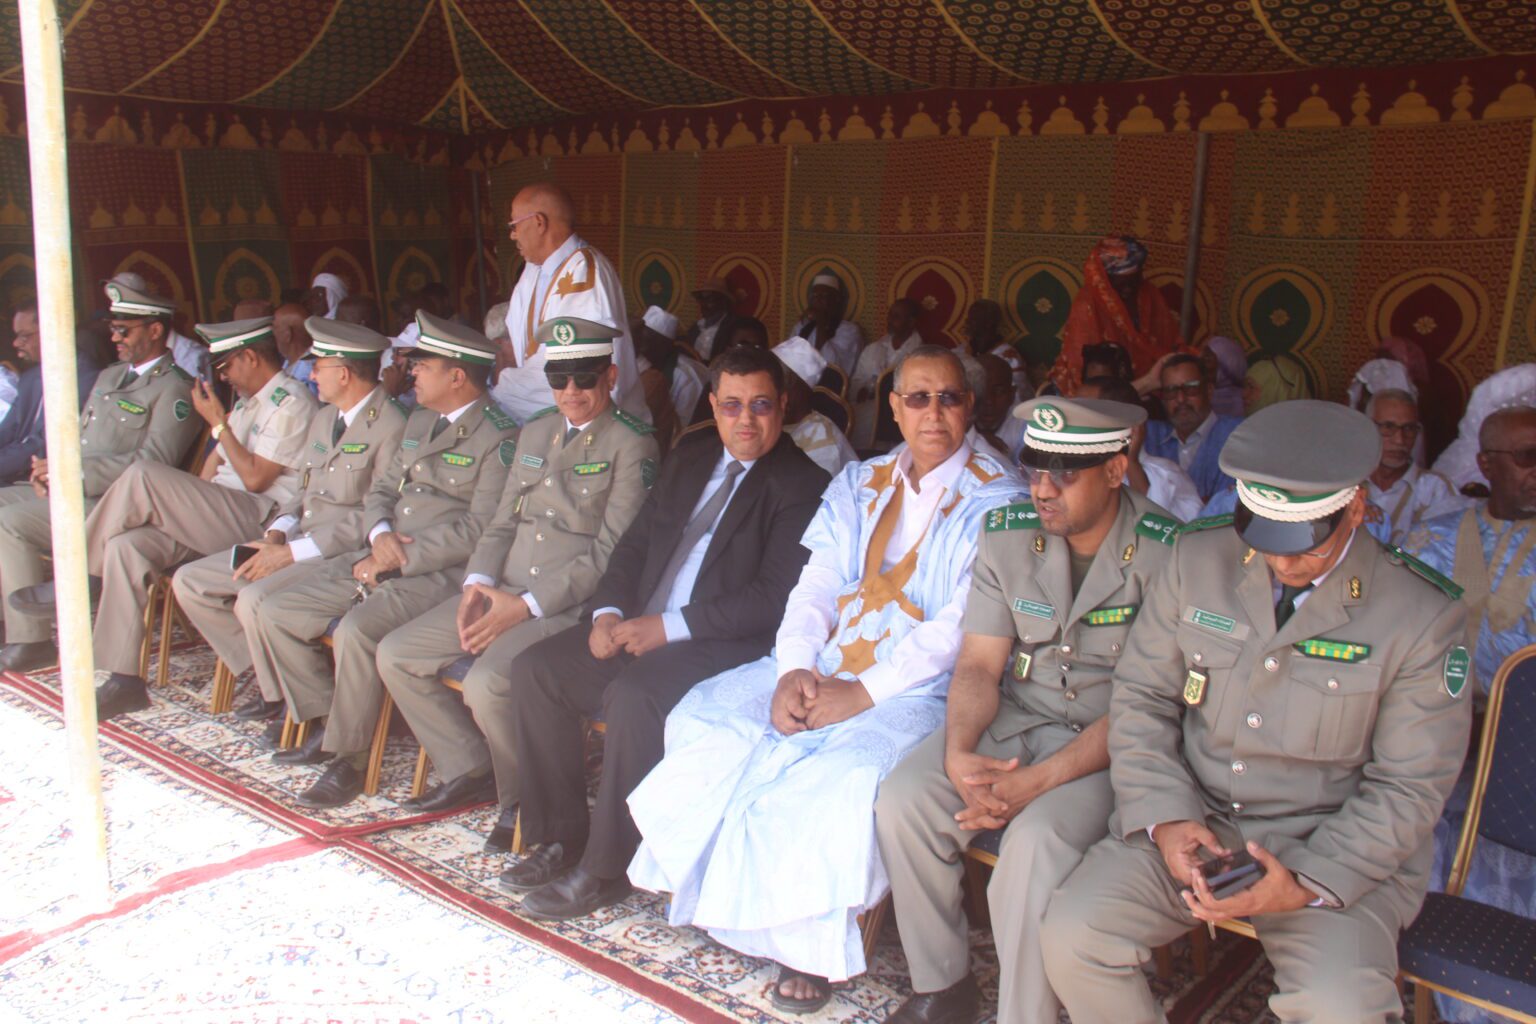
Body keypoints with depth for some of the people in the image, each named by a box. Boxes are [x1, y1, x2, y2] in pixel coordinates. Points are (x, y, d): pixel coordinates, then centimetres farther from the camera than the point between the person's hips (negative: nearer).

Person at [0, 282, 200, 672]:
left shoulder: (174, 389, -9)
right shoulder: (109, 376, 21)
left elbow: (153, 464, -20)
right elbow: (77, 436, 24)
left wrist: (75, 471, -21)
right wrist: (51, 468, 1)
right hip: (72, 492, 9)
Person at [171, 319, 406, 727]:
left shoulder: (391, 427, -15)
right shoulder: (323, 418, 17)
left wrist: (293, 552, -18)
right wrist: (277, 533, -1)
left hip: (344, 554, -10)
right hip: (295, 543, 10)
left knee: (253, 599, -30)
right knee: (189, 582, 3)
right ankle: (270, 674, 8)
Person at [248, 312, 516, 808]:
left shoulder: (498, 438, -9)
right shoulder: (419, 421, 19)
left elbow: (478, 529, -17)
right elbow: (381, 490, 20)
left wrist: (398, 560, -15)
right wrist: (380, 534, -3)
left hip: (441, 572, -9)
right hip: (383, 559, 9)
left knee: (356, 631, -32)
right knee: (274, 613, 1)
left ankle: (346, 758, -12)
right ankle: (327, 724, 13)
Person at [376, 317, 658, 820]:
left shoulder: (632, 444, -7)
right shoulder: (535, 432, 17)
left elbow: (613, 551, -14)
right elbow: (503, 522, 19)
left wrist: (527, 604, -17)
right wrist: (479, 582, -2)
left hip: (571, 604, -8)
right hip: (502, 591, 8)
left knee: (487, 683, -29)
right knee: (395, 655, 0)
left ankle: (526, 797, -1)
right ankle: (470, 769, 12)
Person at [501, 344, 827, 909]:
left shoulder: (802, 486, -8)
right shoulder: (692, 454, 15)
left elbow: (773, 599, -17)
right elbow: (634, 543, 17)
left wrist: (670, 627, -20)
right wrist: (609, 611, -2)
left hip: (724, 645, -7)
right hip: (638, 626, 8)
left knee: (634, 695, -32)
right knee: (535, 668, -7)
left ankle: (606, 868, -13)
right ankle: (561, 838, 5)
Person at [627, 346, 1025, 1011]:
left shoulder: (997, 500, -2)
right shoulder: (859, 485, 17)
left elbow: (962, 626, -12)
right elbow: (816, 586, 9)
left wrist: (863, 692, -19)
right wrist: (794, 670, -10)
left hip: (917, 687, -6)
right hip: (824, 665, 6)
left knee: (837, 777, -32)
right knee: (703, 721, -13)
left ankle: (812, 944, -6)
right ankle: (735, 904, -1)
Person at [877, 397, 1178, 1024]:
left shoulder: (1165, 554, -14)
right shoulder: (1007, 534, 0)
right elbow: (979, 664, 1)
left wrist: (1038, 781, -25)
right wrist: (959, 754, -19)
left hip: (1107, 742, -4)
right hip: (1013, 718, 5)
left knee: (1037, 840, -32)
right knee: (903, 800, -18)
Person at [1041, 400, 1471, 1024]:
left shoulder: (1422, 618, -8)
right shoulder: (1197, 560, -1)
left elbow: (1408, 789, -5)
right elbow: (1141, 696, 4)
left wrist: (1307, 884, -17)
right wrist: (1165, 817, -11)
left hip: (1336, 850, -2)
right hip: (1190, 824, 3)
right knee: (1070, 937, -18)